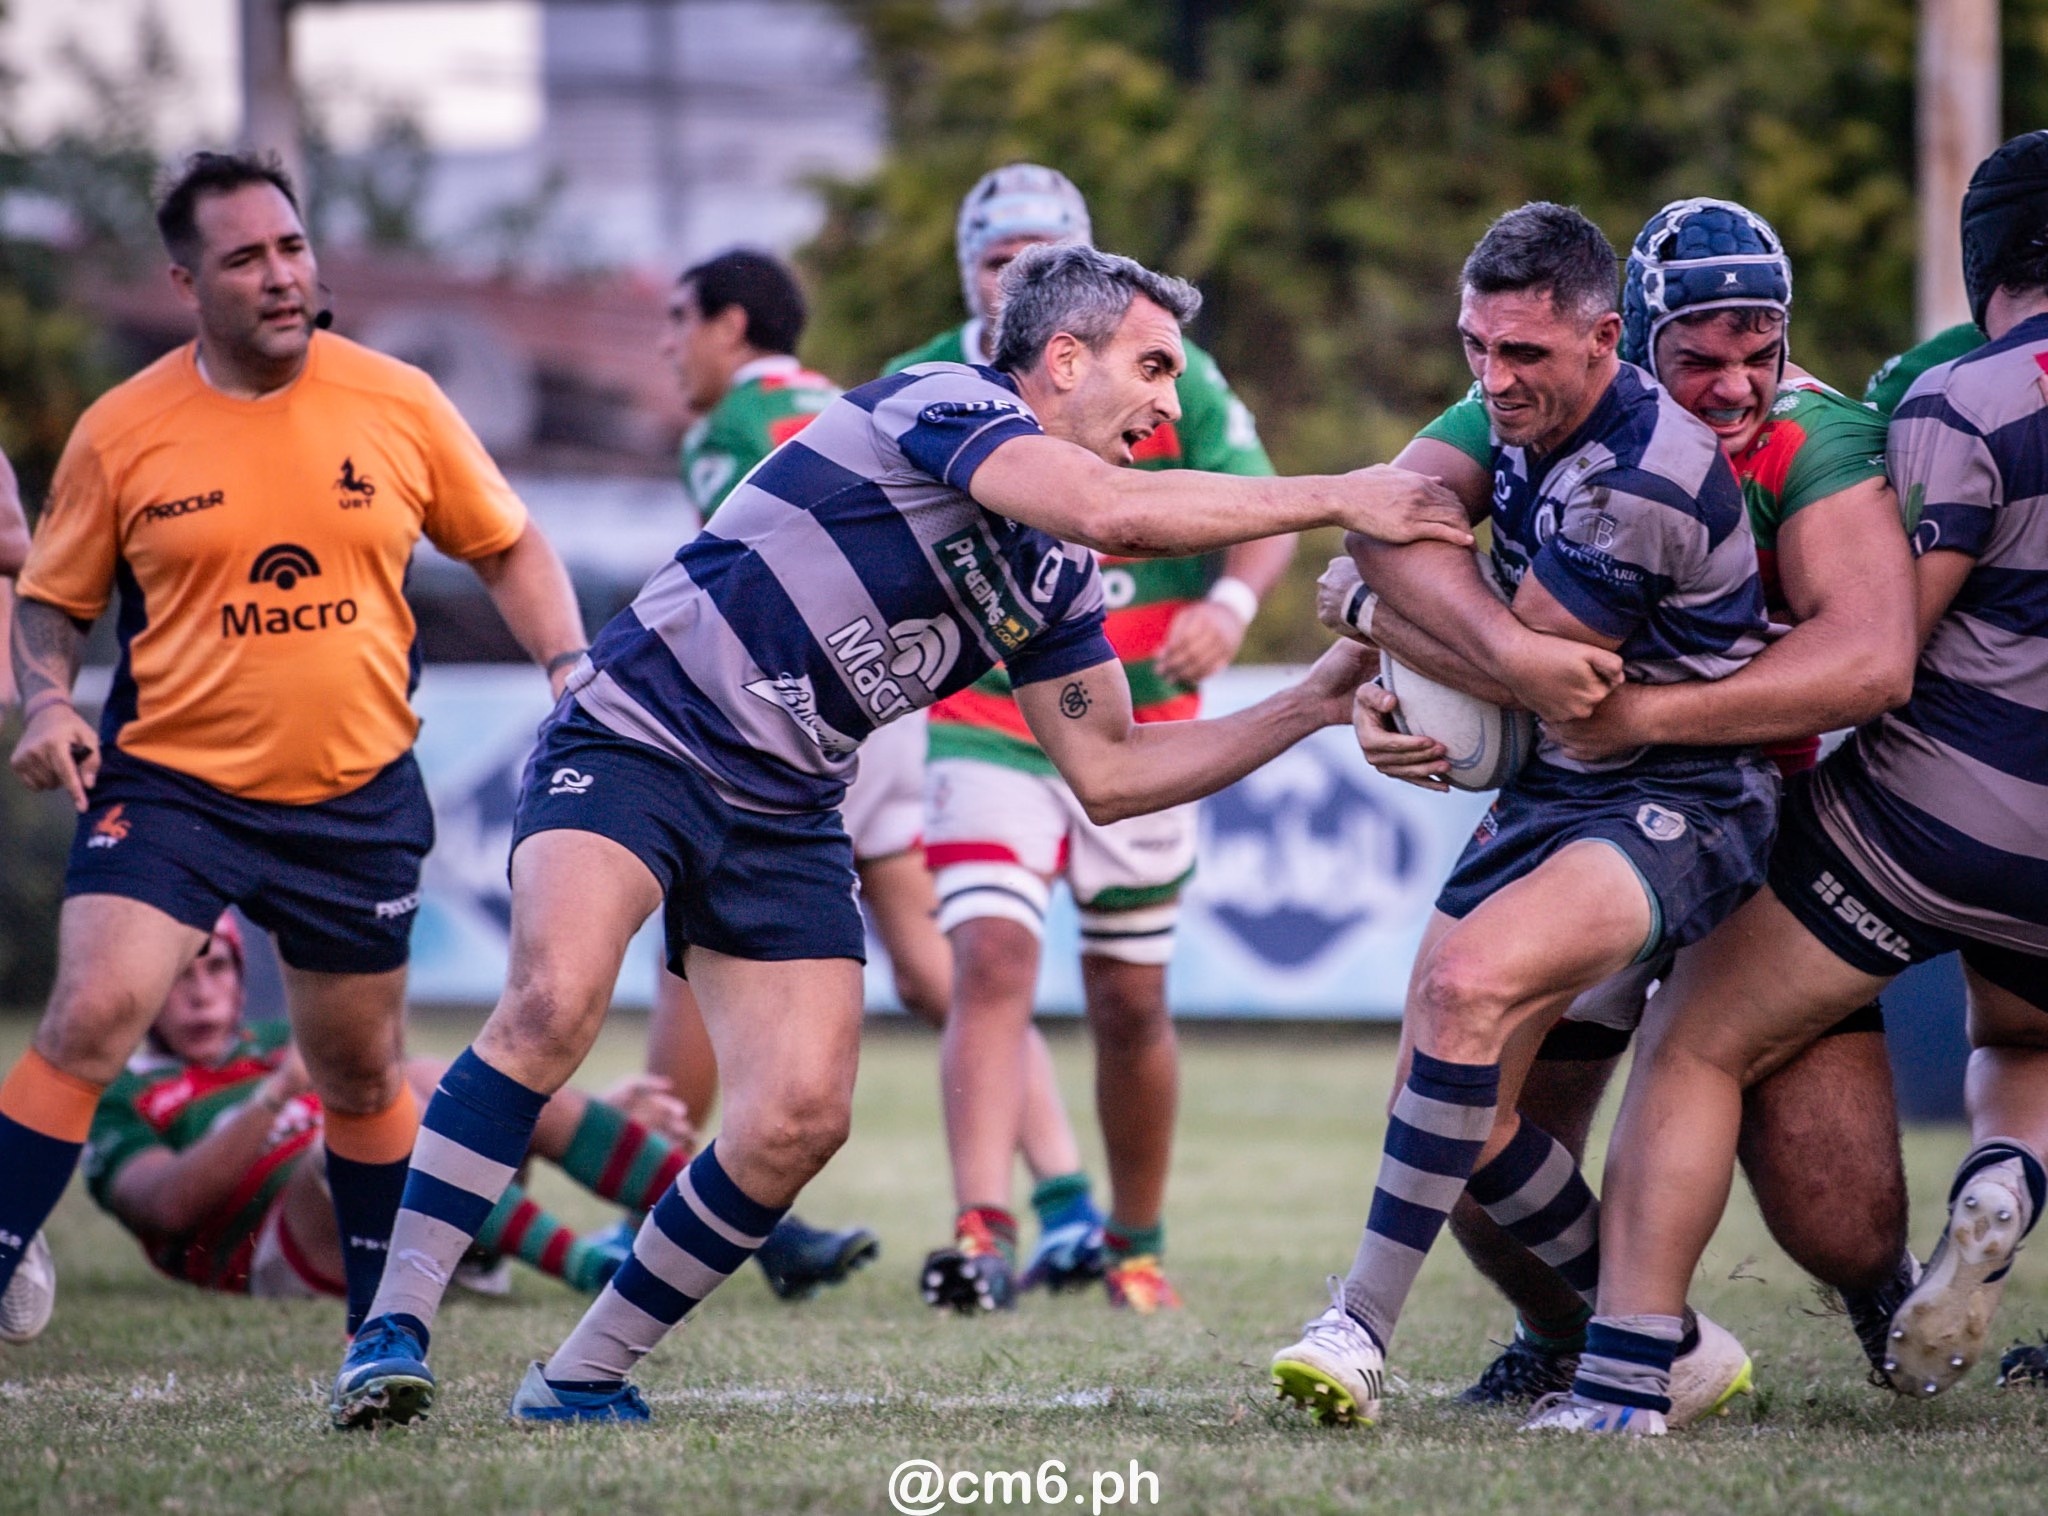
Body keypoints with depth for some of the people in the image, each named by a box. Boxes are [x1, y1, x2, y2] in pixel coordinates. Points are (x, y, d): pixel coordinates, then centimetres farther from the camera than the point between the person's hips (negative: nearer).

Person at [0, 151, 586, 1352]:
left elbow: (509, 547, 11)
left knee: (361, 1076, 13)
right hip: (170, 785, -2)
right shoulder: (122, 431, -4)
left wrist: (570, 668, -3)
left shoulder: (399, 403, -1)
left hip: (357, 800, 2)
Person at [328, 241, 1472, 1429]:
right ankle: (395, 1330, -26)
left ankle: (585, 1376, 4)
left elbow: (1111, 771, 15)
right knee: (556, 1005, -30)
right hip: (636, 743, -8)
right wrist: (1338, 498, -24)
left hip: (784, 819, 8)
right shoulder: (942, 403, -14)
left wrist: (1312, 705, 9)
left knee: (803, 1117, -10)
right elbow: (1116, 512, -31)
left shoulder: (1056, 575, 11)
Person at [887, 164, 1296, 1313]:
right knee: (993, 963, -20)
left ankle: (1137, 1243, 28)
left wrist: (1232, 598, -24)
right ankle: (986, 1235, -26)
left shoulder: (1163, 376, -5)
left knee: (1131, 1004, 9)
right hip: (989, 727, -1)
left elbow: (1265, 513, -5)